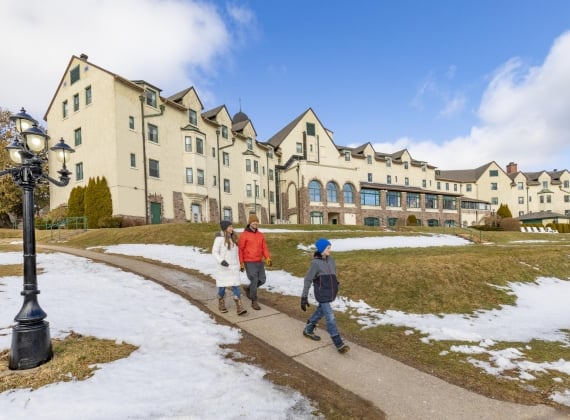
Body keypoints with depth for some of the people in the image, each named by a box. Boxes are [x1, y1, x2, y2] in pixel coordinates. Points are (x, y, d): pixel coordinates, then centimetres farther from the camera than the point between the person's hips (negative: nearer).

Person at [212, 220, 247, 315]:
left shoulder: (233, 238, 7)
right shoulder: (219, 238, -12)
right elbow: (214, 252, -13)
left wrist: (238, 264, 18)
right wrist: (221, 261, -30)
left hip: (233, 266, 5)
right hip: (224, 266, -4)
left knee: (236, 286, -3)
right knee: (222, 286, 9)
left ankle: (239, 308, -5)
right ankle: (221, 305, 31)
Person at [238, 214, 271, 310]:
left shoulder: (260, 235, 7)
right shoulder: (244, 235, -10)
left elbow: (264, 248, 4)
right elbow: (240, 250, -7)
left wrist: (268, 258, -12)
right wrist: (241, 263, -10)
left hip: (259, 262, 6)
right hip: (249, 263, -6)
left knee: (262, 280, 10)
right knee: (254, 281, -5)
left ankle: (248, 288, 36)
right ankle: (254, 302, 12)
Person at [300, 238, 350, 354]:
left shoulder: (331, 260, 2)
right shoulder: (315, 263, -16)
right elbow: (308, 280, -12)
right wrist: (304, 297, -12)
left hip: (330, 293, 7)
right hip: (322, 294, -7)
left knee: (320, 312, 21)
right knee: (330, 317, -6)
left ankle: (308, 330, 41)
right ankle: (339, 344, 3)